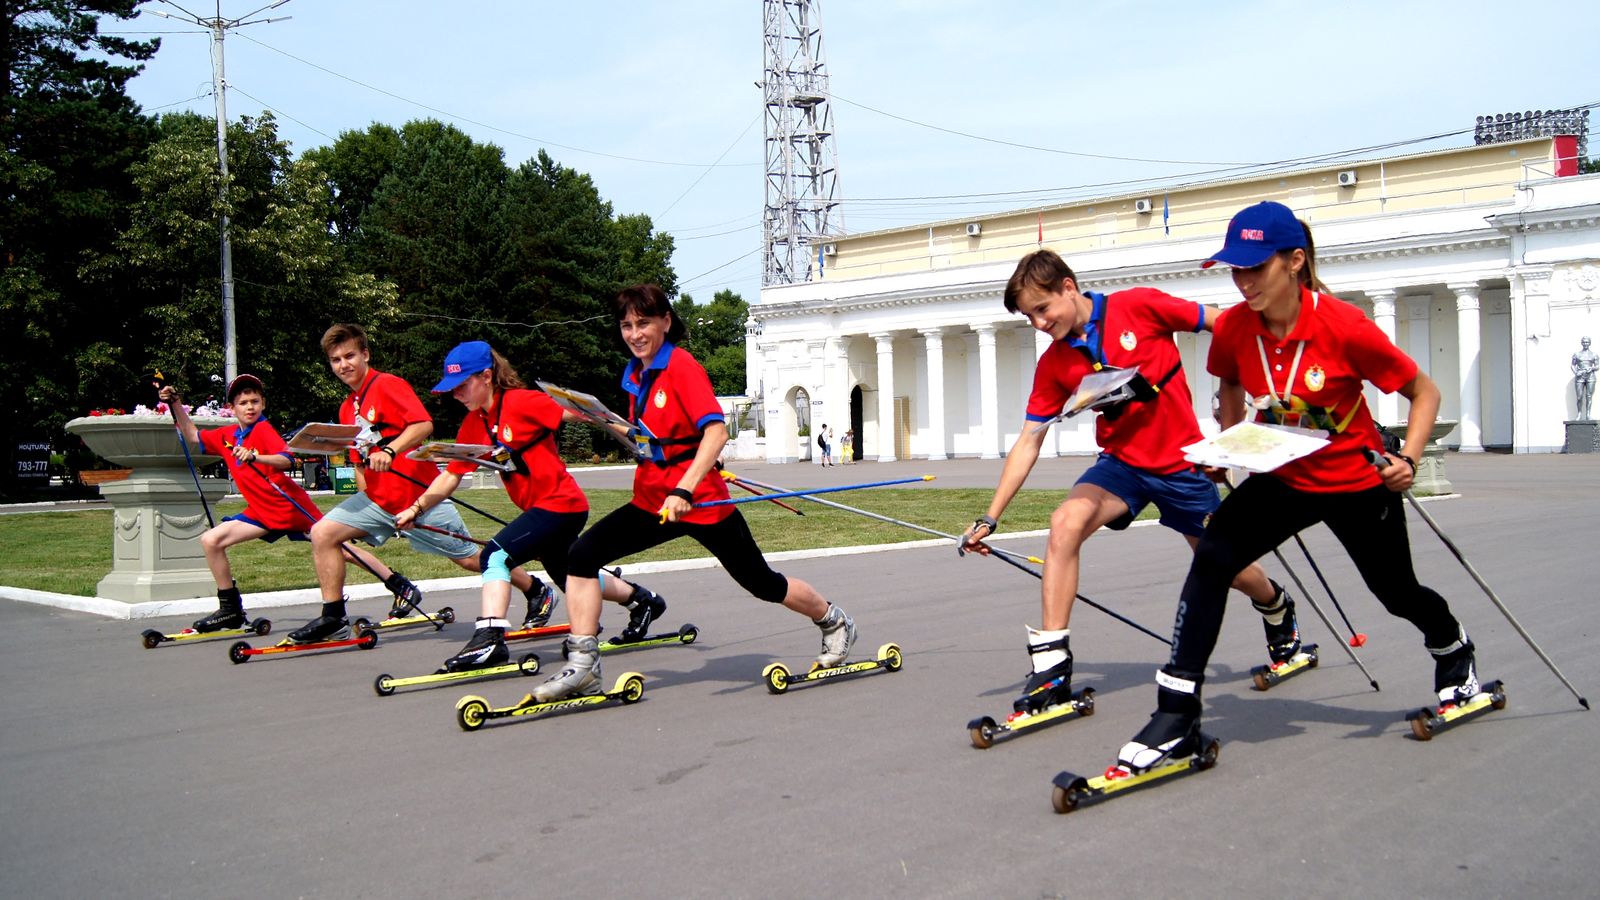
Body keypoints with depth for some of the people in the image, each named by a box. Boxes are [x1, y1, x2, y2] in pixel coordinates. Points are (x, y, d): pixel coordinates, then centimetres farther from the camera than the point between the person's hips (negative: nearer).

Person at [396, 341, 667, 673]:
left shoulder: (522, 402, -17)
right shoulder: (473, 425, 6)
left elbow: (581, 413, -21)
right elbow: (451, 475, 7)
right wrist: (416, 509, -4)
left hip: (561, 503, -9)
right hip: (540, 508, 9)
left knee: (495, 555, -24)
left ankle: (490, 639, -27)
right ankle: (642, 599, 46)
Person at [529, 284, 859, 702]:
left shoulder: (681, 366, -15)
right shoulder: (635, 374, 8)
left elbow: (716, 429, -29)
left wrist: (684, 489, -37)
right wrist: (607, 422, 10)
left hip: (700, 500, -7)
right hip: (652, 499, 7)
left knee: (762, 583, 7)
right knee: (582, 555, -12)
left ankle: (835, 622, 34)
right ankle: (582, 667, -9)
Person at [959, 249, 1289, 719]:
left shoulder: (1140, 306, -15)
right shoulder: (1053, 364, -4)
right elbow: (1028, 442, -3)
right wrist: (990, 517, -7)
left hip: (1180, 461, -2)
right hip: (1121, 463, 2)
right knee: (1065, 523, -26)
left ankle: (1279, 609, 49)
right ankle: (1051, 666, -21)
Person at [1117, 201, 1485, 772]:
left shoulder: (1345, 327, -24)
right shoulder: (1233, 329, -13)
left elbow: (1424, 392, -12)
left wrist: (1408, 459, -25)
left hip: (1357, 480, -3)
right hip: (1284, 478, 3)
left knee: (1397, 592, 16)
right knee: (1212, 558, -21)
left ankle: (1454, 650, 56)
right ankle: (1177, 715, -18)